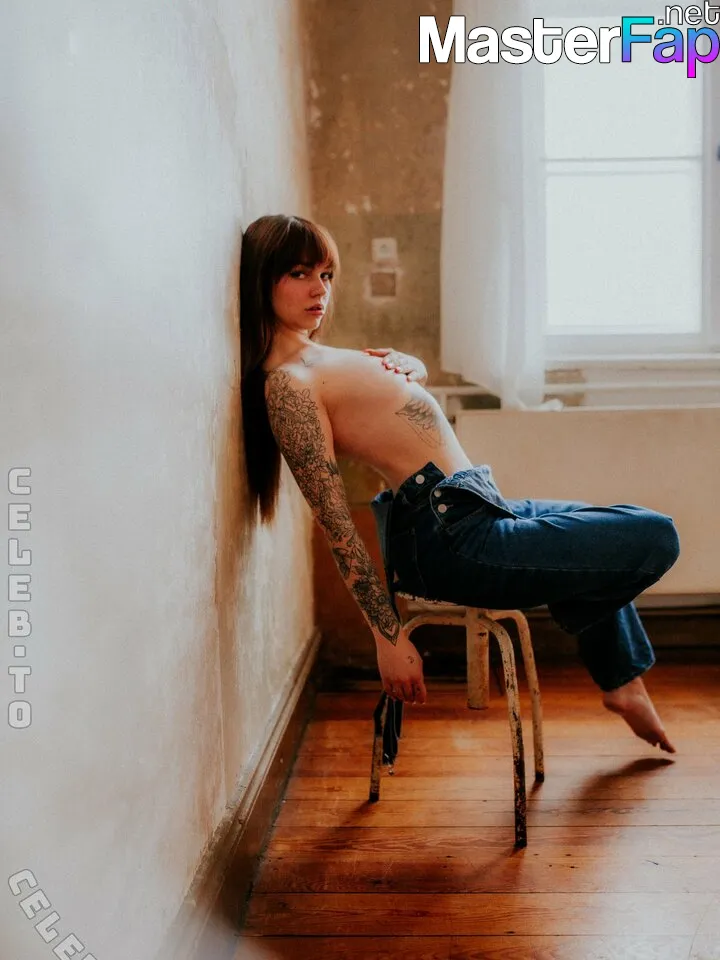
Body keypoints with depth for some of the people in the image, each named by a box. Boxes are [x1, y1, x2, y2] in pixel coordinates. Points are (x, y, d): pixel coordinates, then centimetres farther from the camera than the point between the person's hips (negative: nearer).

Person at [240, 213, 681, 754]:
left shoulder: (321, 358, 13)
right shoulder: (287, 385, -17)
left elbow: (415, 372, 30)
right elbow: (336, 525, -19)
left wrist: (405, 365, 5)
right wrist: (388, 637, -18)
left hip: (476, 511, 11)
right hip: (451, 539, -11)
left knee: (599, 525, 35)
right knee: (656, 539, -7)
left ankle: (623, 682, 41)